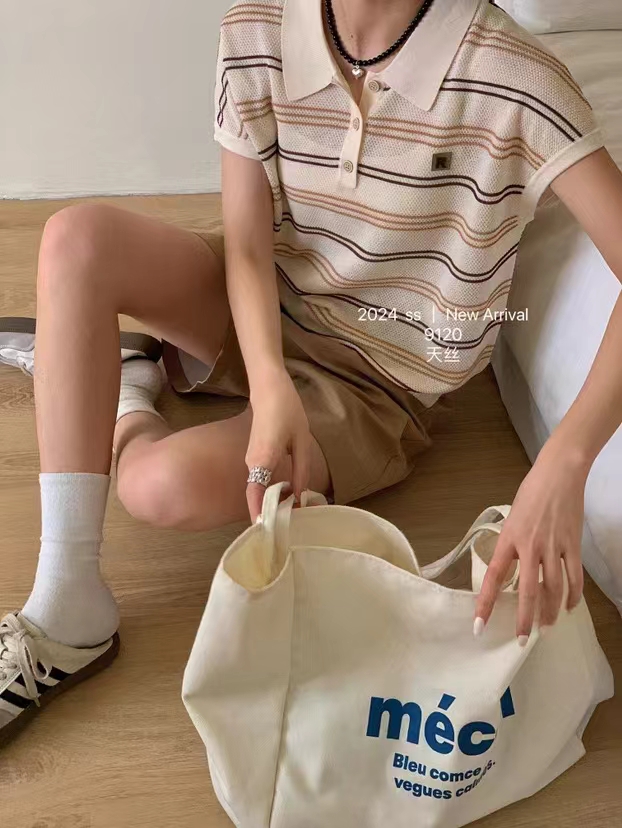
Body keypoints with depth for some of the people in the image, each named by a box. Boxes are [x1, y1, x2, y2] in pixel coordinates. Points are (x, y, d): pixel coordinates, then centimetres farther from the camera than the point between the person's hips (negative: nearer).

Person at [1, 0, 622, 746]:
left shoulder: (509, 76, -23)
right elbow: (246, 246, -10)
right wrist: (269, 381, -29)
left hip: (371, 383, -4)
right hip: (264, 312, 5)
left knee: (167, 486, -31)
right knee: (77, 237, -23)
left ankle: (125, 400, 8)